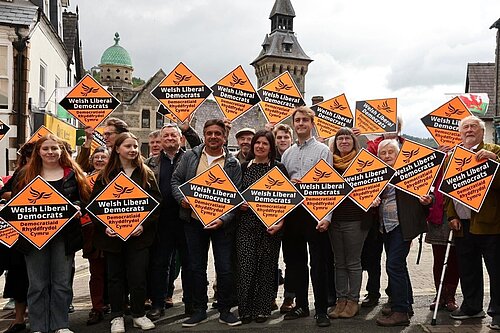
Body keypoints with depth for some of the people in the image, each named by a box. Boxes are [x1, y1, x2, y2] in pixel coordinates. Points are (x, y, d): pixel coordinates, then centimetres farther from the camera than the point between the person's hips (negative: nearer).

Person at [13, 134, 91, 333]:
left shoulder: (73, 173, 5)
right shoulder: (26, 174, 7)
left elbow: (85, 199, 7)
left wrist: (77, 207, -13)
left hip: (64, 234, 0)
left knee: (62, 283, 8)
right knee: (38, 284, 7)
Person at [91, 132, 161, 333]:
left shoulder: (146, 174, 3)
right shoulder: (105, 175, 3)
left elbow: (156, 203, -1)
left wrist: (144, 224, -13)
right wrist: (104, 226, -13)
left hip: (139, 235, 0)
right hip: (112, 235, 1)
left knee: (138, 276, 2)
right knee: (115, 276, 10)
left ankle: (138, 314, 22)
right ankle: (117, 316, 25)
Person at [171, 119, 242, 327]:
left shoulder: (233, 163, -2)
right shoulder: (190, 156, 3)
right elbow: (176, 180, 8)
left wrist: (223, 219, -17)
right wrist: (182, 199, -11)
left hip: (222, 223, -2)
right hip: (194, 221, 2)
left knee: (225, 268, 4)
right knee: (197, 267, 12)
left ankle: (225, 310, 23)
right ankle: (199, 310, 28)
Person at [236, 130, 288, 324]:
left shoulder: (278, 168, 2)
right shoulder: (243, 167, 9)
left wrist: (280, 223, -11)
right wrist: (239, 204, -4)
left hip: (270, 225, -1)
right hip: (246, 223, 2)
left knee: (266, 266, 6)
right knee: (245, 266, -2)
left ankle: (262, 309, 21)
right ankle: (245, 310, 13)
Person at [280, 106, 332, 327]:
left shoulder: (323, 150, 1)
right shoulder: (287, 154, 15)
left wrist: (327, 216, -14)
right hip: (292, 212, 5)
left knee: (318, 263, 1)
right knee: (295, 261, 11)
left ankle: (321, 310, 13)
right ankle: (301, 305, 25)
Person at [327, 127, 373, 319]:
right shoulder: (331, 162, 8)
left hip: (355, 219, -4)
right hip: (334, 218, 4)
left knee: (353, 262, 5)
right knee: (339, 262, 11)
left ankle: (353, 300, 17)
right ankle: (341, 300, 21)